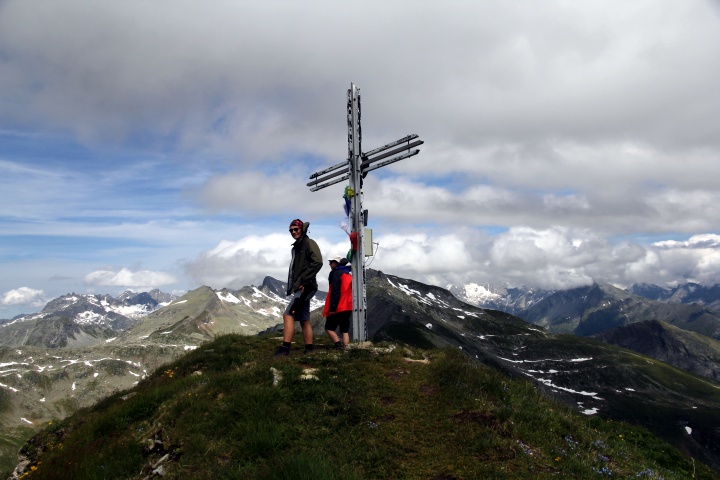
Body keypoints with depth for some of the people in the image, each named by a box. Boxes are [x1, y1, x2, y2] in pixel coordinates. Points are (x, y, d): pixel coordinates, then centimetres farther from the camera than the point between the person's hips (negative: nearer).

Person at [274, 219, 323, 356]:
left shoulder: (309, 243, -5)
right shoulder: (296, 247, 22)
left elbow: (317, 262, -18)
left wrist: (303, 281, -19)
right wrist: (292, 286, 10)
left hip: (305, 287, -10)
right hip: (299, 288, 10)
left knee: (288, 315, -16)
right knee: (304, 320, 8)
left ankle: (285, 347, -18)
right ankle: (309, 350, 10)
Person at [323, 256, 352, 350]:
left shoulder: (335, 273, -6)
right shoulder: (349, 275, 18)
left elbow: (335, 292, -16)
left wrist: (332, 307, -19)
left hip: (338, 308, -7)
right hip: (348, 307, 7)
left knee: (329, 328, 3)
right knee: (345, 330, 8)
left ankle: (339, 346, -13)